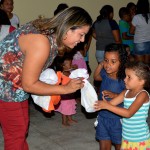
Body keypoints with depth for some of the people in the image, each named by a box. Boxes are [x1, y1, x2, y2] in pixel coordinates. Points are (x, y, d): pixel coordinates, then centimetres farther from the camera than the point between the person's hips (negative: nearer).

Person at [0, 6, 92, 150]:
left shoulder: (51, 33, -5)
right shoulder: (41, 43, -32)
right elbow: (28, 84, -25)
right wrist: (65, 88, -20)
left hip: (17, 84, 9)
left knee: (21, 129, 18)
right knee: (16, 134, 2)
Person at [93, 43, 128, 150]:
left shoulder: (124, 79, -23)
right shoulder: (105, 74, -3)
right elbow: (96, 77, 19)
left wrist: (115, 95, -29)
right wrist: (101, 65, 5)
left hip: (117, 118, -6)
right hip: (102, 116, 6)